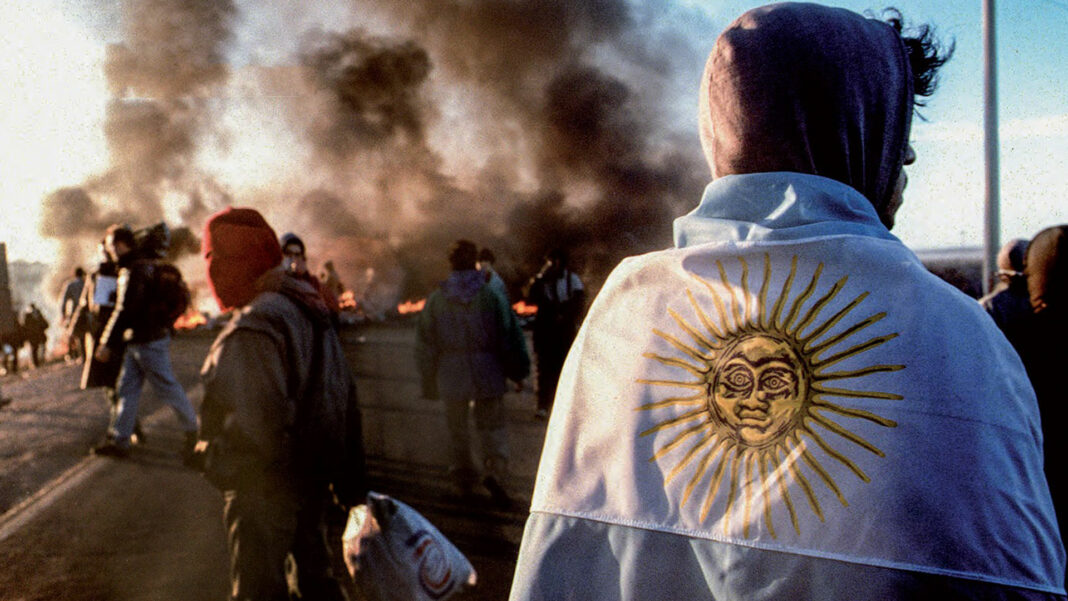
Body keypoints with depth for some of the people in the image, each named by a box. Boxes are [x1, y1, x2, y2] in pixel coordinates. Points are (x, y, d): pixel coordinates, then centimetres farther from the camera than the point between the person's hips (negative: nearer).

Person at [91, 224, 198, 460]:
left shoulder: (132, 272, -17)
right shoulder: (147, 265, 13)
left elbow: (125, 310, -23)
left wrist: (107, 343, -19)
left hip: (148, 342, -10)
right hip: (136, 342, 10)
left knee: (168, 388, -1)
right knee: (127, 389, 10)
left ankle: (194, 430, 9)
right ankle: (119, 440, 13)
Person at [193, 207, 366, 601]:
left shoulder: (252, 331, -26)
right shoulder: (312, 308, 3)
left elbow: (256, 429, -32)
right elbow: (346, 402, 9)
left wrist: (212, 455, -11)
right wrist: (350, 481, 17)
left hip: (265, 492, -8)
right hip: (315, 479, 9)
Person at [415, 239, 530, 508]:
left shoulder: (436, 299, -1)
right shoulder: (491, 296, -6)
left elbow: (424, 345, 4)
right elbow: (511, 337, -4)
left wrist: (429, 383, 13)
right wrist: (517, 372, 8)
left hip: (452, 377, 1)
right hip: (488, 375, -1)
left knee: (457, 429, 17)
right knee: (493, 426, 8)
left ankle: (465, 481, 21)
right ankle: (495, 471, -14)